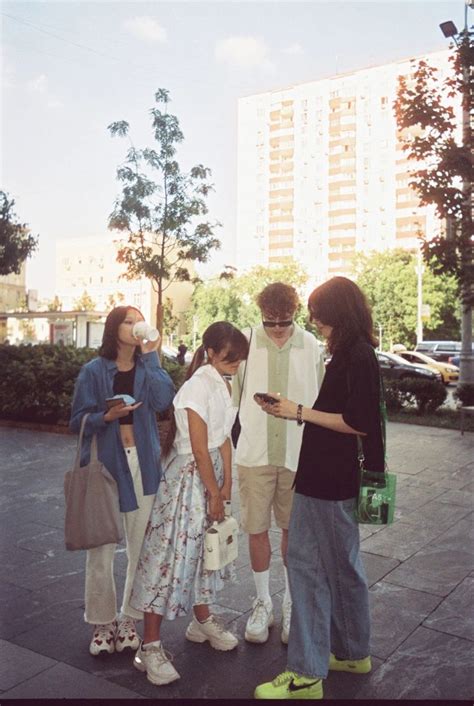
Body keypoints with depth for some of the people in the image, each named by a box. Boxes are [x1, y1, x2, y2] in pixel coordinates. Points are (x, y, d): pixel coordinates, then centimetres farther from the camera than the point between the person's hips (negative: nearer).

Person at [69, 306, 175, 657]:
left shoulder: (147, 367, 5)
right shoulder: (94, 371, -2)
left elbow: (164, 401, -14)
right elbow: (79, 420, -1)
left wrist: (151, 356, -13)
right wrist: (107, 417, -19)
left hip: (143, 466, 2)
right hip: (104, 466, -2)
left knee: (142, 548, 8)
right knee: (101, 551, 3)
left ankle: (129, 619, 26)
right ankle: (103, 623, 22)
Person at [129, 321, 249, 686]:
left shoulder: (224, 383, 6)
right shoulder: (198, 386, -20)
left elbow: (223, 437, 7)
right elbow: (199, 449, -19)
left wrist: (226, 483, 2)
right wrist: (214, 494, -12)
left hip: (212, 471, 9)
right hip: (188, 475, -8)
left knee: (205, 545, 19)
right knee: (174, 550, -5)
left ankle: (203, 620, 37)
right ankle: (150, 646, 4)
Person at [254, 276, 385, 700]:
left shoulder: (358, 357, -16)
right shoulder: (352, 354, 12)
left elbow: (358, 423, -20)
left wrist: (301, 412, -15)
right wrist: (298, 412, 5)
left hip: (325, 481, -10)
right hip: (335, 477, 10)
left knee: (310, 568, -3)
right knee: (343, 566, 20)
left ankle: (307, 675, 8)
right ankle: (353, 653, 36)